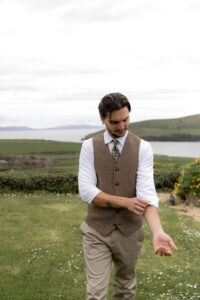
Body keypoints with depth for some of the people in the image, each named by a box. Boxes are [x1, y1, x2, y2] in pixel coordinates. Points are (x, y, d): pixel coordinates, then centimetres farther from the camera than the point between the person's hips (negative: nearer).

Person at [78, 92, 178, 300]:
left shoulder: (143, 148, -8)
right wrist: (125, 202, -23)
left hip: (129, 231, 1)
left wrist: (158, 232, -35)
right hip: (97, 231, -1)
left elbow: (146, 192, -19)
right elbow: (86, 191, -14)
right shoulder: (89, 147, -6)